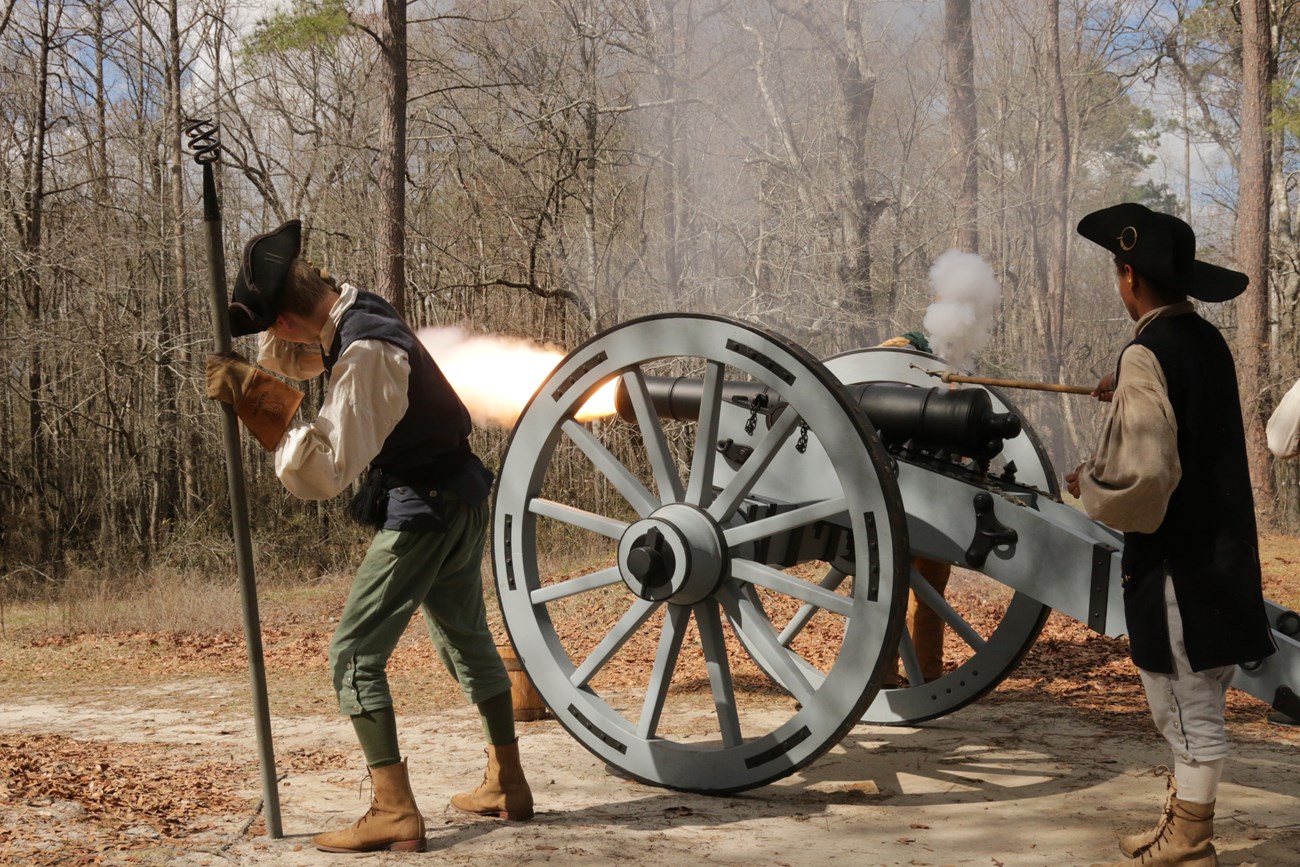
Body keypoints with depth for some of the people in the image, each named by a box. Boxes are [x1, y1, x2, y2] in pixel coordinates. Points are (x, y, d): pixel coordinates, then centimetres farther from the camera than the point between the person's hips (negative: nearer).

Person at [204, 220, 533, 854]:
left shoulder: (365, 355, -26)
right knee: (467, 638, 20)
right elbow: (289, 359, 22)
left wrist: (251, 411, -25)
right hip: (462, 499, 10)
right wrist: (252, 378, 0)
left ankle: (394, 813, -8)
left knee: (355, 653, -7)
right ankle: (506, 785, 31)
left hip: (424, 510, -10)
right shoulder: (357, 312, 3)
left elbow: (325, 470, -27)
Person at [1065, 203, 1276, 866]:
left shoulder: (1148, 354, -19)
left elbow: (1142, 477, -26)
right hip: (1218, 553, 9)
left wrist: (1088, 483, -8)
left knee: (1190, 712, 1)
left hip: (1177, 564, -9)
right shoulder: (1207, 341, 8)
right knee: (1189, 707, 19)